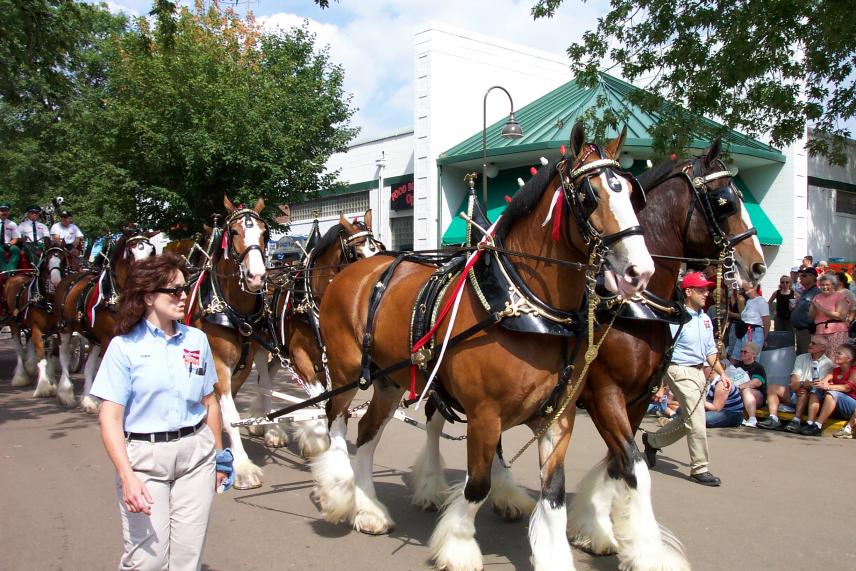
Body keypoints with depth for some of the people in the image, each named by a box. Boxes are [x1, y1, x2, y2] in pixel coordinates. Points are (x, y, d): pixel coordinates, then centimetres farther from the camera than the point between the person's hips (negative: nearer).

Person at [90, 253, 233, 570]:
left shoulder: (197, 340, 3)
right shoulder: (125, 346, -7)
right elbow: (110, 418, -10)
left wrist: (219, 455, 16)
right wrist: (127, 476, -19)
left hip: (196, 452, 3)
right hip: (144, 456, -3)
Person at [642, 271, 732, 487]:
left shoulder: (705, 319, 12)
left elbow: (710, 350, 19)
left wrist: (721, 372, 9)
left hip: (699, 372, 9)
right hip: (680, 372, -9)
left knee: (687, 420, 16)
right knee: (696, 421, -7)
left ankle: (652, 440, 36)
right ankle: (699, 468, 4)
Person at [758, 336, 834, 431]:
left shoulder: (827, 364, 2)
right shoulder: (801, 358, 15)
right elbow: (794, 381, 3)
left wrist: (799, 384, -23)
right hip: (795, 392, 5)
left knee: (804, 392, -36)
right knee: (772, 387, -14)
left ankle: (796, 421, -45)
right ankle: (773, 419, -27)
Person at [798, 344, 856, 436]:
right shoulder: (836, 371, 16)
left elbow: (847, 388, -20)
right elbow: (826, 378, -4)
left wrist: (827, 386, -35)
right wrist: (823, 381, -30)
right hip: (837, 411, 6)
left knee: (832, 393, -31)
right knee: (815, 391, -12)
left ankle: (818, 426, -40)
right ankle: (810, 423, -30)